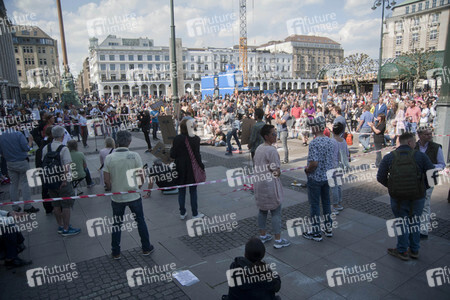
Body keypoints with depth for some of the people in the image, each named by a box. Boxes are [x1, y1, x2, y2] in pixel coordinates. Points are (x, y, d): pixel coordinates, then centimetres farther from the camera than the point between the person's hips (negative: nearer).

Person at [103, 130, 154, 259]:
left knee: (116, 224, 16)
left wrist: (113, 190, 11)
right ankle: (146, 248, 27)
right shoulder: (134, 156, -13)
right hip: (133, 196, -1)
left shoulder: (109, 158, -9)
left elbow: (107, 180, -6)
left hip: (117, 197, 1)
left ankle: (115, 252, 27)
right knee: (140, 221, 15)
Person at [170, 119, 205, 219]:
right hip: (192, 169, -1)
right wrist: (201, 166, 0)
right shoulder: (195, 139, -12)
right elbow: (197, 155, -12)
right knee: (193, 191, 11)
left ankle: (182, 213, 24)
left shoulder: (177, 139, -9)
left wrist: (172, 148, 12)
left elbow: (173, 155, -8)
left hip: (180, 169, 1)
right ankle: (195, 214, 19)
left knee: (181, 191, 15)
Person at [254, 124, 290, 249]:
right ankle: (278, 240, 10)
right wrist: (278, 173, 1)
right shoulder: (272, 150, -20)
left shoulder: (258, 148, 8)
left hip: (259, 182, 9)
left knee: (262, 210, 18)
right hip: (270, 184, -9)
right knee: (276, 212, 2)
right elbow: (276, 171, -19)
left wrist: (264, 172, 11)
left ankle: (262, 236, 29)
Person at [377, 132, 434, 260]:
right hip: (418, 196, 1)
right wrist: (424, 187, 11)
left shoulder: (389, 157, -4)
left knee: (402, 222, 12)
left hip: (398, 197, -1)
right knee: (415, 221, 17)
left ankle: (402, 251, 21)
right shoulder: (420, 156, -5)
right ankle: (414, 250, 30)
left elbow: (380, 177, -5)